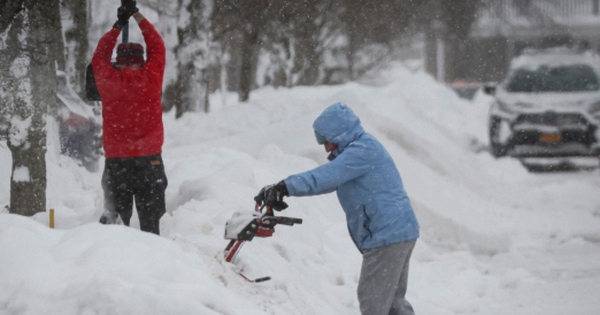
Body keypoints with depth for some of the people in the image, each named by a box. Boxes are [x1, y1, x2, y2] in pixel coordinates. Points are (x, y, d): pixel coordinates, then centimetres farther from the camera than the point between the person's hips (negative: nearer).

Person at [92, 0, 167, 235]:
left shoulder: (109, 80, -2)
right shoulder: (149, 79, -5)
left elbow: (100, 56, 19)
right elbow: (157, 47, 11)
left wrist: (118, 26, 26)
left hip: (115, 162, 1)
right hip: (149, 161, -1)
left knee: (113, 217, 7)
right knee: (150, 220, 1)